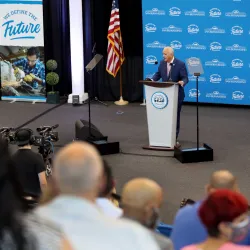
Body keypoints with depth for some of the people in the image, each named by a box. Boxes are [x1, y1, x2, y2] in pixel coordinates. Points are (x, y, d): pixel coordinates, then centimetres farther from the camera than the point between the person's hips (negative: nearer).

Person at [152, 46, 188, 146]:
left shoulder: (180, 64, -14)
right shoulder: (162, 63, 1)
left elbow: (185, 78, -15)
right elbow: (158, 74, 9)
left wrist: (182, 82, -38)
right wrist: (152, 79, -10)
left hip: (177, 95, -4)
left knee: (175, 116, 6)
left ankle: (174, 139, 15)